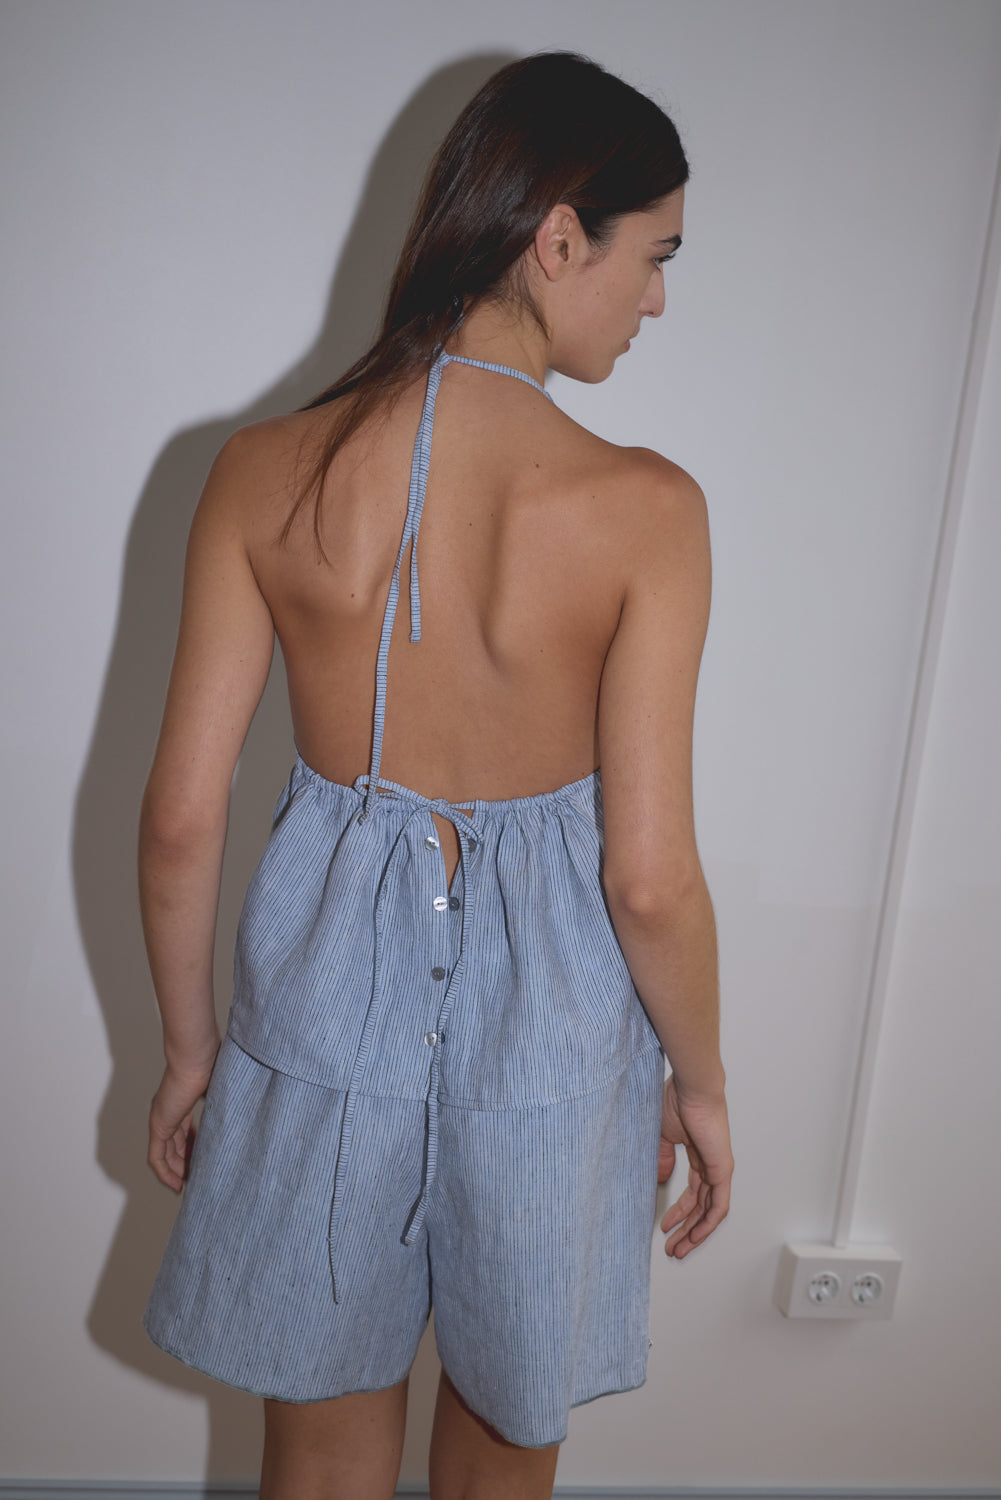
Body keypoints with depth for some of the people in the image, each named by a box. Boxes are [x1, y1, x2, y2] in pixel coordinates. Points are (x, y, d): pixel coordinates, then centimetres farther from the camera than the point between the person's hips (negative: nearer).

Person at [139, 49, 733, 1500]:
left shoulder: (265, 471, -13)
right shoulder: (643, 507, -20)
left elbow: (180, 818, -9)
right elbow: (652, 879, -17)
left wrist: (189, 1044, 7)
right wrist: (703, 1081, 1)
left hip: (330, 989, 2)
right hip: (547, 1021, -1)